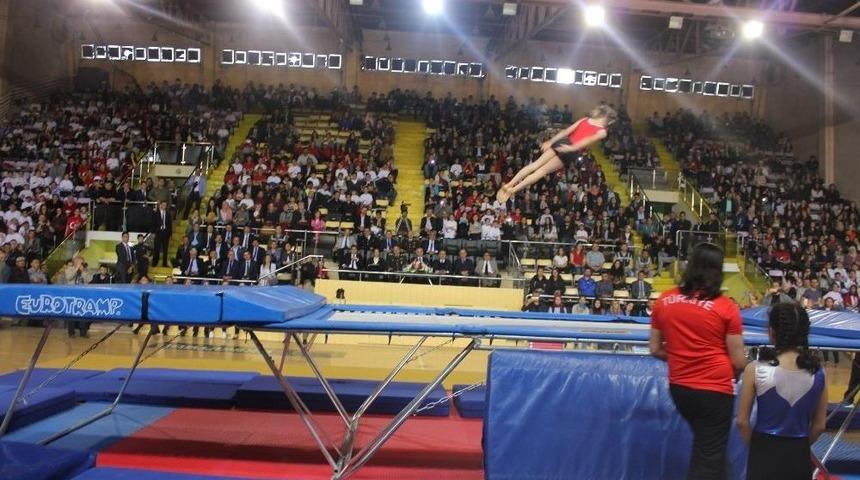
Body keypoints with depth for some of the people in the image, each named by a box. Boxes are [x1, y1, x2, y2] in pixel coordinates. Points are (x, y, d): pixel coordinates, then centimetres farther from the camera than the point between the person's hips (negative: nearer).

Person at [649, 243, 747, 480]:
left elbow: (655, 349, 4)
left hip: (679, 387, 4)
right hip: (715, 389, -4)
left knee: (702, 446, 28)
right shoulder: (726, 307, -13)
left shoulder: (664, 301, -3)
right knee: (711, 456, 10)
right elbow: (738, 360, -10)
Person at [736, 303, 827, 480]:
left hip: (765, 452, -2)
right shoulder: (818, 372, -5)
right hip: (800, 455, 3)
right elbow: (819, 426, 5)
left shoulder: (756, 370, -14)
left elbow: (742, 421, -6)